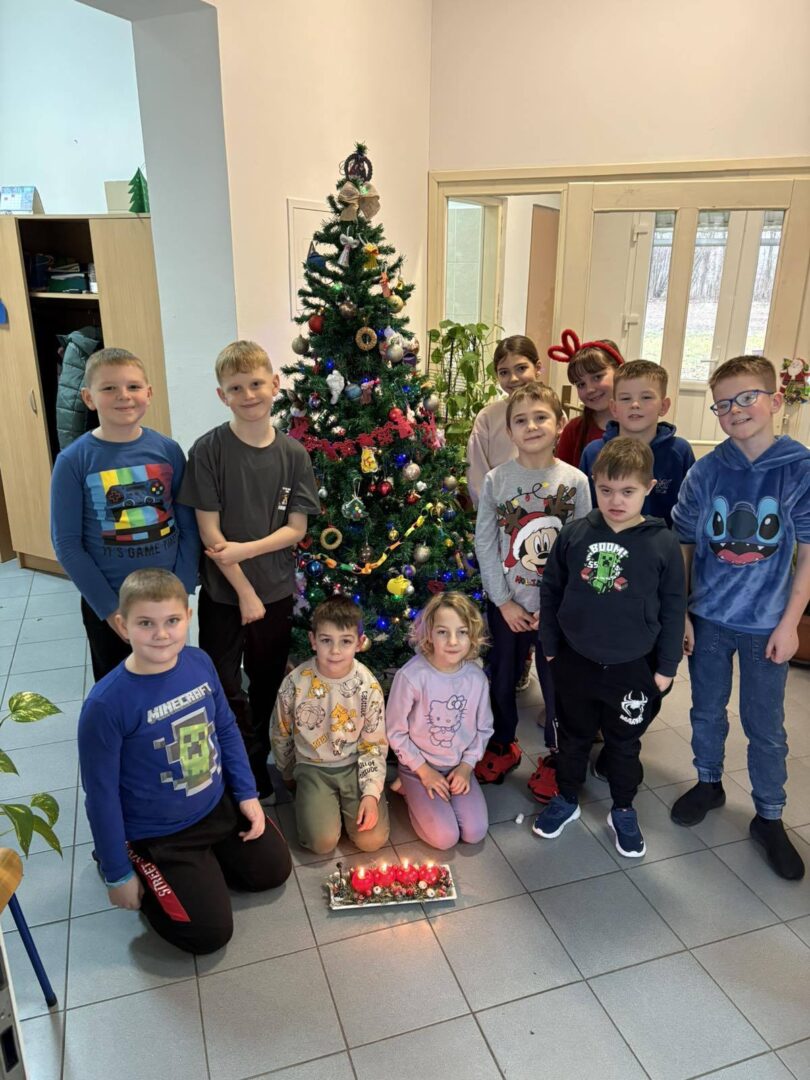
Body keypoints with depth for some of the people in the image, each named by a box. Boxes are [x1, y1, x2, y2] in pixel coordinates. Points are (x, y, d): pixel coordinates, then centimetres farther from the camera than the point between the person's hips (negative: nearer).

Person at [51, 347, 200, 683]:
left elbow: (188, 527, -2)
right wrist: (109, 607, -12)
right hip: (107, 605, -1)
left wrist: (182, 591, -8)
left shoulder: (168, 450, -5)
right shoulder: (73, 461, -11)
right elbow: (67, 543, -10)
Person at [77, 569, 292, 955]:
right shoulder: (106, 704, -29)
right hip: (158, 833, -5)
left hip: (219, 805, 6)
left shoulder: (199, 662, -13)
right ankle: (141, 867, 20)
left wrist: (247, 794, 3)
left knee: (274, 870, 15)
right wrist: (118, 874, -10)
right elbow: (101, 794, -18)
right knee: (210, 932, 1)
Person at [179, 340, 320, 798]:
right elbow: (208, 530, -12)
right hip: (223, 593, -2)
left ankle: (257, 761, 40)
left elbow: (296, 528, -3)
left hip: (277, 591, 3)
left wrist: (246, 549, -19)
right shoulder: (209, 449, -11)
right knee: (225, 690, 4)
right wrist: (245, 592, -12)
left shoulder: (293, 453, -3)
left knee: (268, 686, 17)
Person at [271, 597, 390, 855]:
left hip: (355, 765, 1)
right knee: (323, 842, -17)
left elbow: (374, 745, -5)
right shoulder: (295, 683, -17)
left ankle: (343, 803, 15)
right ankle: (318, 802, 13)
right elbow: (281, 735, 2)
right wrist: (290, 775, 13)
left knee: (372, 840, -13)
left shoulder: (368, 686, -15)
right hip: (313, 767, 0)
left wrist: (371, 793, -14)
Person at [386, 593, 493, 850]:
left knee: (475, 833, -6)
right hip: (419, 766, -4)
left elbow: (483, 728, 4)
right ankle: (411, 789, 13)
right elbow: (396, 732, -14)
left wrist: (466, 766, -6)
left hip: (459, 767, 4)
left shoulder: (476, 678, -11)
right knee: (445, 838, -11)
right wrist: (424, 771, -11)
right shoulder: (410, 676, -25)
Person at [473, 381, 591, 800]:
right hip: (506, 603, 1)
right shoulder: (496, 479, -5)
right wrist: (504, 601, -8)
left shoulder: (575, 481, -6)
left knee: (557, 683, 10)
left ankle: (554, 758, 33)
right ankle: (503, 746, 40)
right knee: (502, 679, 15)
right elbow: (484, 543, -4)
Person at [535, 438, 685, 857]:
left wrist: (666, 667, -1)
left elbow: (673, 610, -3)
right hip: (575, 662, 1)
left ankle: (623, 811, 39)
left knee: (624, 744, 18)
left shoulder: (663, 544, -12)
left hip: (632, 669, -1)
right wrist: (550, 647, 4)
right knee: (574, 737, 20)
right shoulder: (574, 534, -8)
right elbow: (550, 592, 2)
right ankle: (566, 800, 41)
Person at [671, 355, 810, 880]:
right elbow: (682, 546, -1)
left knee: (766, 726, 12)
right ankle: (709, 783, 41)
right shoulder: (705, 471, -6)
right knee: (707, 710, 18)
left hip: (766, 624, -1)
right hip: (707, 618, 2)